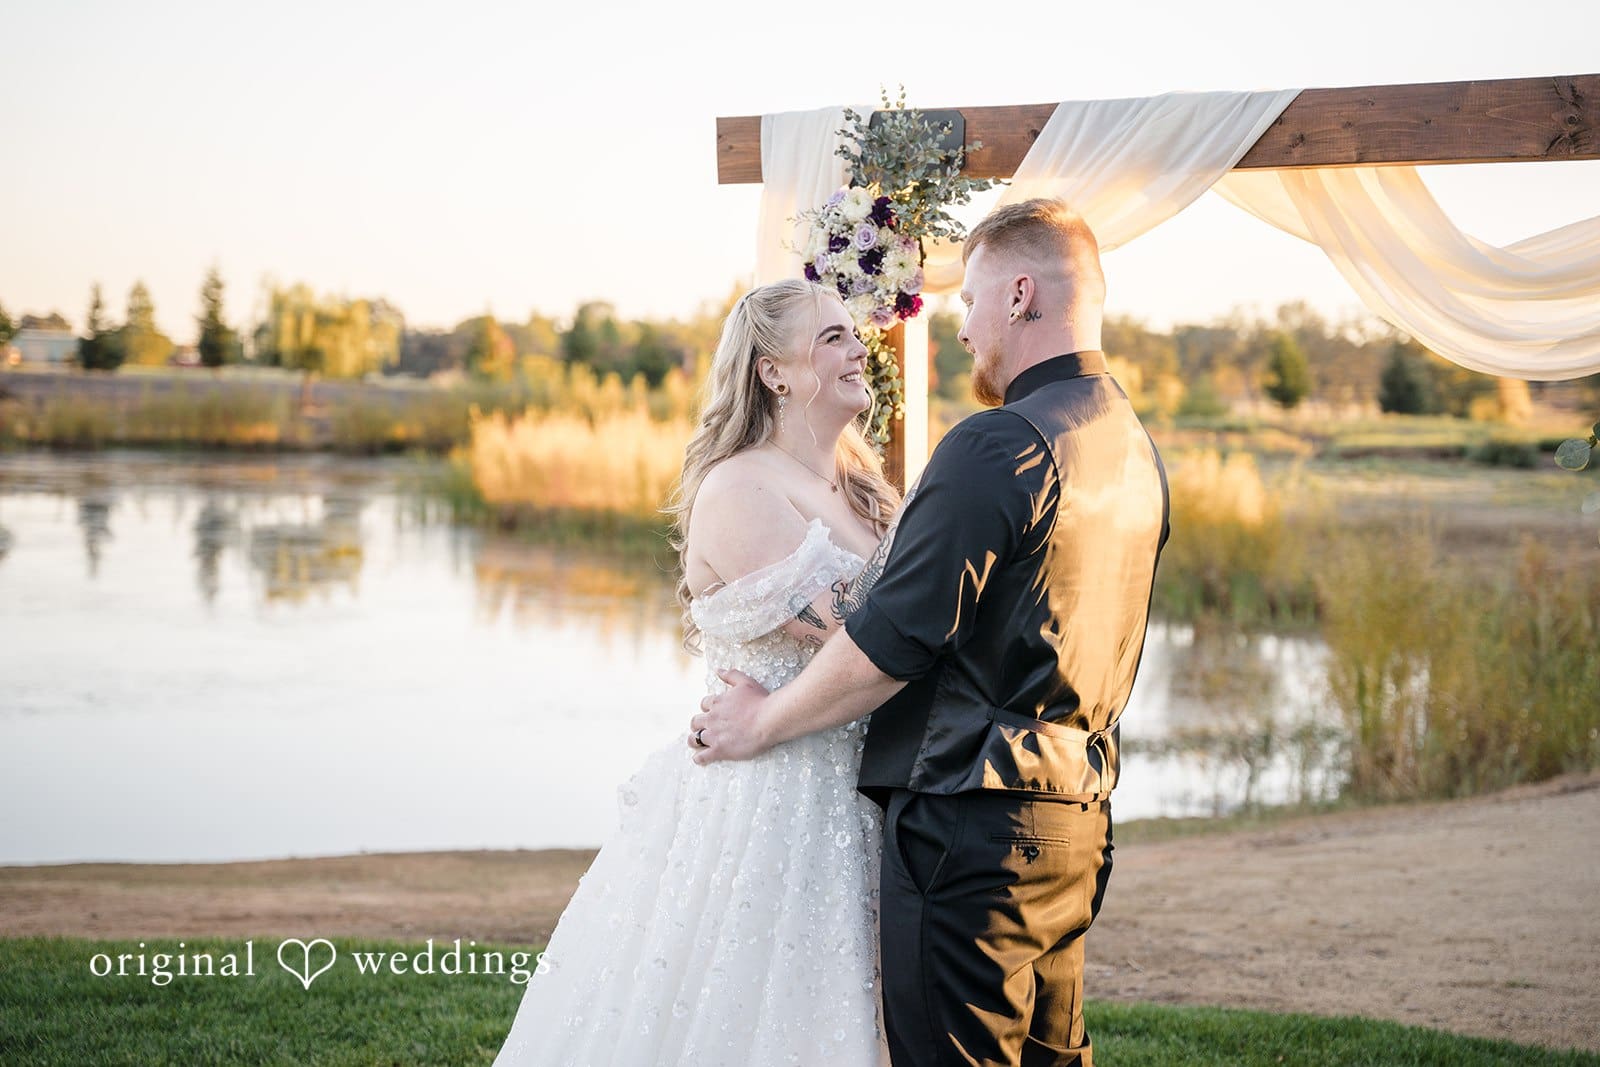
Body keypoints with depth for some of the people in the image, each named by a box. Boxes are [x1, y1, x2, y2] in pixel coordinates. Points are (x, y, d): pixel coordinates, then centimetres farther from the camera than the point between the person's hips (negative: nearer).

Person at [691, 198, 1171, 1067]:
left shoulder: (999, 446, -17)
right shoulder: (1135, 449, 12)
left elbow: (891, 643, -18)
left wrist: (764, 721, -4)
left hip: (971, 825, -9)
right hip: (1076, 810, 9)